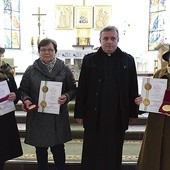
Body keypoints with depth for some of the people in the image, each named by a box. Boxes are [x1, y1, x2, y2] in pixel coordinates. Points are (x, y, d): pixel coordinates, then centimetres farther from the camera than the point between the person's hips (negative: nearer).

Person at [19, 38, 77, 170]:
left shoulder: (64, 69, 2)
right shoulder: (31, 70, 4)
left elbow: (73, 89, 6)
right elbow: (23, 89, 9)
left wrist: (66, 97, -14)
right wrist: (26, 99, -12)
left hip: (58, 116, -1)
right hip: (37, 116, 1)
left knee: (58, 148, 7)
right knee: (40, 149, 12)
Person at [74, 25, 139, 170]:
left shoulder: (128, 60, 4)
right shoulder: (89, 60, 2)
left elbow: (133, 88, 5)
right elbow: (82, 89, 0)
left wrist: (133, 113, 4)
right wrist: (79, 113, -2)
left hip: (118, 116, 1)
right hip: (95, 115, -1)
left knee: (114, 153, 13)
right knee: (92, 154, 9)